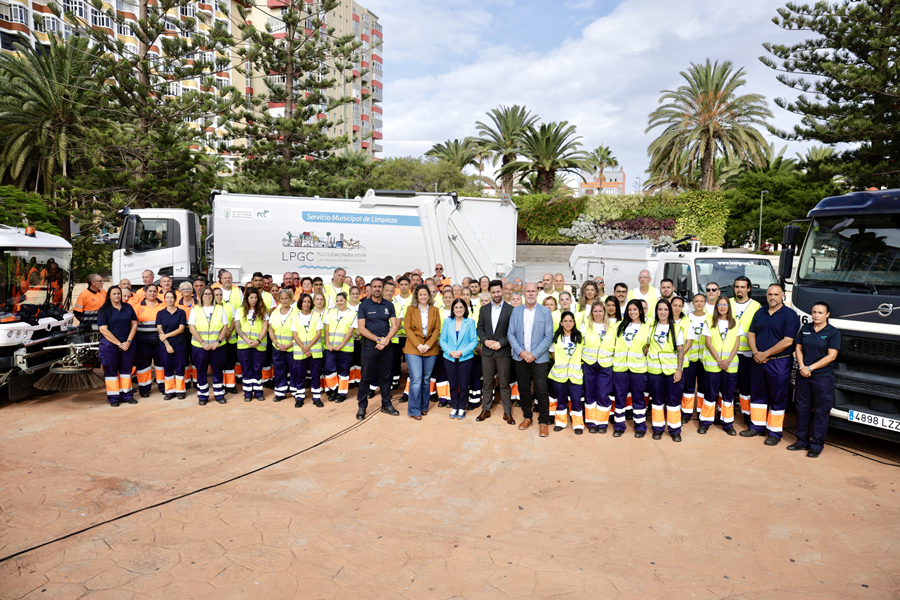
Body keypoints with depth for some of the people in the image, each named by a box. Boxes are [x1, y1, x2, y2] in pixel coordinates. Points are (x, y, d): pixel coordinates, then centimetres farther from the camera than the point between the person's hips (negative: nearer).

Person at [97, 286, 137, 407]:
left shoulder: (128, 307, 9)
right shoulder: (103, 310, -1)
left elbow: (134, 324, 7)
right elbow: (103, 330, -8)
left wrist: (128, 341, -6)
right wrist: (119, 343, -12)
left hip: (127, 344, 3)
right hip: (109, 344, -3)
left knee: (126, 368, 7)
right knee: (111, 370, 2)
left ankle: (127, 395, 15)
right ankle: (113, 398, 9)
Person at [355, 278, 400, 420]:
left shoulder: (389, 305, 8)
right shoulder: (364, 305, 0)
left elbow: (395, 325, 3)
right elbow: (361, 328, -6)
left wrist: (386, 339, -14)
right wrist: (378, 339, -14)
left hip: (386, 346, 3)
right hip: (369, 345, -3)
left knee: (385, 376, 10)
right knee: (366, 377, 2)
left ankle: (386, 405, 21)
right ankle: (362, 406, 12)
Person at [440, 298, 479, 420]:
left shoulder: (470, 322, -1)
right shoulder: (447, 321, 5)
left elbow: (474, 341, -5)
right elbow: (443, 340, 5)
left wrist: (462, 352, -15)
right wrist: (449, 351, -12)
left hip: (465, 358, -2)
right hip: (450, 358, 2)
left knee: (463, 384, 3)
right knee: (453, 384, 9)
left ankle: (462, 408, 17)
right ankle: (454, 407, 22)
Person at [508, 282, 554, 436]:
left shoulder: (545, 312, -1)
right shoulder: (516, 311, 6)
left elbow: (548, 336, -5)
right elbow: (511, 334, 3)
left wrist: (534, 354, -12)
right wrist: (521, 352, -10)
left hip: (539, 359, -2)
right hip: (520, 358, 3)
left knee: (541, 391, -3)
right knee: (524, 389, 11)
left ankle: (544, 422, 11)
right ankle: (527, 417, 27)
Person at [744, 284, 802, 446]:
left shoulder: (790, 315, -8)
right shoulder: (760, 313, 11)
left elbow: (787, 341, -16)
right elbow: (751, 334, 11)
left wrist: (765, 354, -15)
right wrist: (756, 352, -6)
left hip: (779, 362, -6)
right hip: (758, 361, 6)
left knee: (778, 397, 3)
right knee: (757, 394, 13)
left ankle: (774, 432, 12)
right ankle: (757, 426, 25)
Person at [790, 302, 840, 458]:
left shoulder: (833, 332, -4)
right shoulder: (805, 329, 10)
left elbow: (831, 356, -10)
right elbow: (798, 349, 10)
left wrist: (810, 368, -14)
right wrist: (802, 367, -6)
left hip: (823, 378, -4)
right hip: (803, 376, 4)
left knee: (821, 411, 2)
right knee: (802, 408, 10)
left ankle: (817, 445, 11)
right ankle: (802, 441, 21)